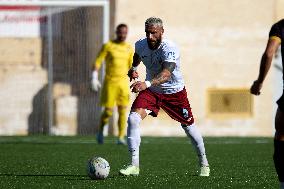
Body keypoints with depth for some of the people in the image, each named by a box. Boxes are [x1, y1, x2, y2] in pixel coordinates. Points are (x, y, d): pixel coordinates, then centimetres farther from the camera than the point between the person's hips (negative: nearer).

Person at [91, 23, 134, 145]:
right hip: (110, 83, -3)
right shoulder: (108, 46, -2)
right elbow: (97, 62, -3)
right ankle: (100, 131, 20)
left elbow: (131, 67, 16)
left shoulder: (129, 48, 9)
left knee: (123, 111, -6)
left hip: (123, 83, 3)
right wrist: (94, 78, -13)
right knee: (108, 111, -5)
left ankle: (121, 137, -2)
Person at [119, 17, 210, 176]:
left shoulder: (170, 48, -30)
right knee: (133, 118, -20)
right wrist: (133, 68, -4)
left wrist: (147, 84, -63)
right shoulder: (140, 45, -12)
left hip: (175, 92, -3)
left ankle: (204, 163, 34)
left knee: (188, 126, 9)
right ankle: (134, 166, -18)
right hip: (151, 90, 3)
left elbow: (166, 74, -47)